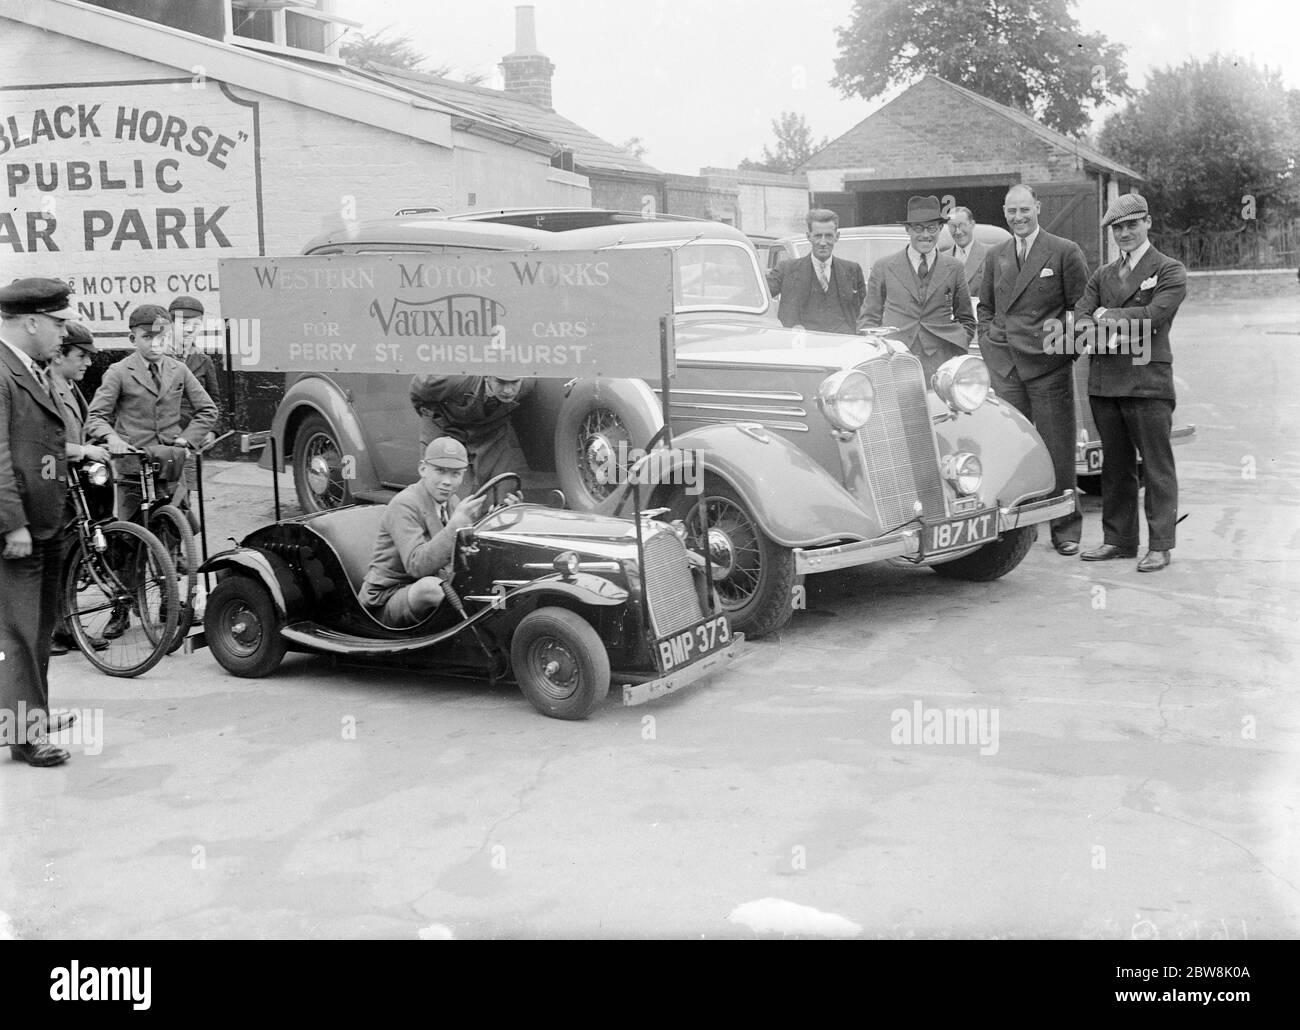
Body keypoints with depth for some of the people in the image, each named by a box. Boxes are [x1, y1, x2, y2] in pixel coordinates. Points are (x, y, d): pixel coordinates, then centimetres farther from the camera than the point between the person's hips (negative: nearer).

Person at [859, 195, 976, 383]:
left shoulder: (953, 268, 13)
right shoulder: (883, 268, 9)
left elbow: (966, 319, 20)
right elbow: (869, 318, 11)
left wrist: (959, 350, 5)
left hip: (941, 365, 1)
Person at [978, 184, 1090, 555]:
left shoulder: (1065, 252, 0)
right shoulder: (995, 256, 14)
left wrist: (1066, 336, -8)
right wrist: (990, 342, 9)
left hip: (1049, 367, -4)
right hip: (1004, 368, 4)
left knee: (1058, 451, 1)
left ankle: (1066, 531, 9)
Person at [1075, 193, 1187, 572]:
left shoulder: (1170, 271, 1)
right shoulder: (1102, 275, 18)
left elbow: (1152, 315, -14)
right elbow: (1081, 320, 7)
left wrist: (1106, 315, -4)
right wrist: (1104, 331, -14)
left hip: (1148, 381, -5)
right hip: (1104, 381, 6)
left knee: (1157, 466, -2)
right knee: (1115, 466, 11)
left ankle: (1160, 545, 2)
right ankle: (1118, 540, 19)